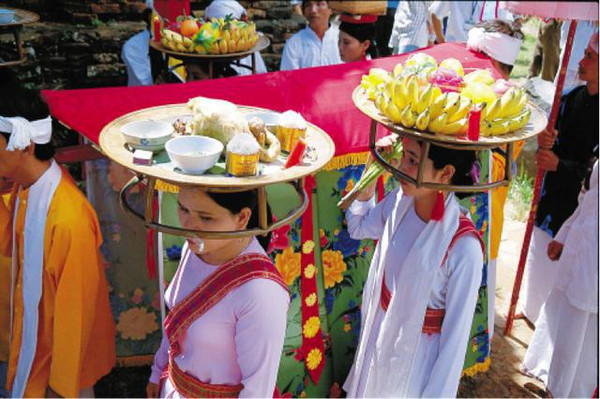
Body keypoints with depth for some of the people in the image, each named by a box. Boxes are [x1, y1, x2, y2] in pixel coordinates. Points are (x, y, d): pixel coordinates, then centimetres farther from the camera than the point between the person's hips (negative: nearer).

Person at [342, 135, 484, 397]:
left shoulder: (463, 246, -30)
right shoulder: (400, 201, -15)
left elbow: (456, 332, -21)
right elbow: (358, 227, 6)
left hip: (420, 350, -5)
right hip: (379, 335, 5)